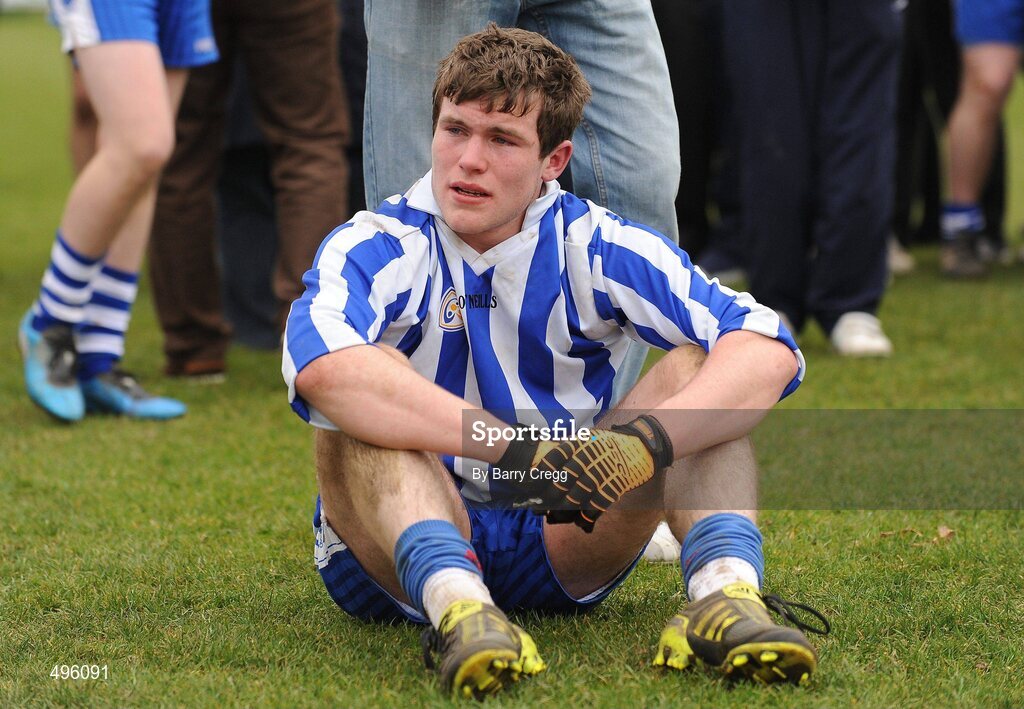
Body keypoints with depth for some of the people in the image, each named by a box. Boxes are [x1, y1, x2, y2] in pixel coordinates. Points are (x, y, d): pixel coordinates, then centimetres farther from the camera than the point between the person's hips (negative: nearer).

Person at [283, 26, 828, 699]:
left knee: (696, 367, -14)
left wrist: (643, 442, -36)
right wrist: (515, 445, -42)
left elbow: (769, 351, -18)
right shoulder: (380, 248, -10)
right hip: (403, 551, -2)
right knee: (360, 404, -29)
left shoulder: (594, 247, -4)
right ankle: (454, 603, -54)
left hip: (563, 543, 2)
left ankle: (726, 592, -40)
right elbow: (320, 365, -36)